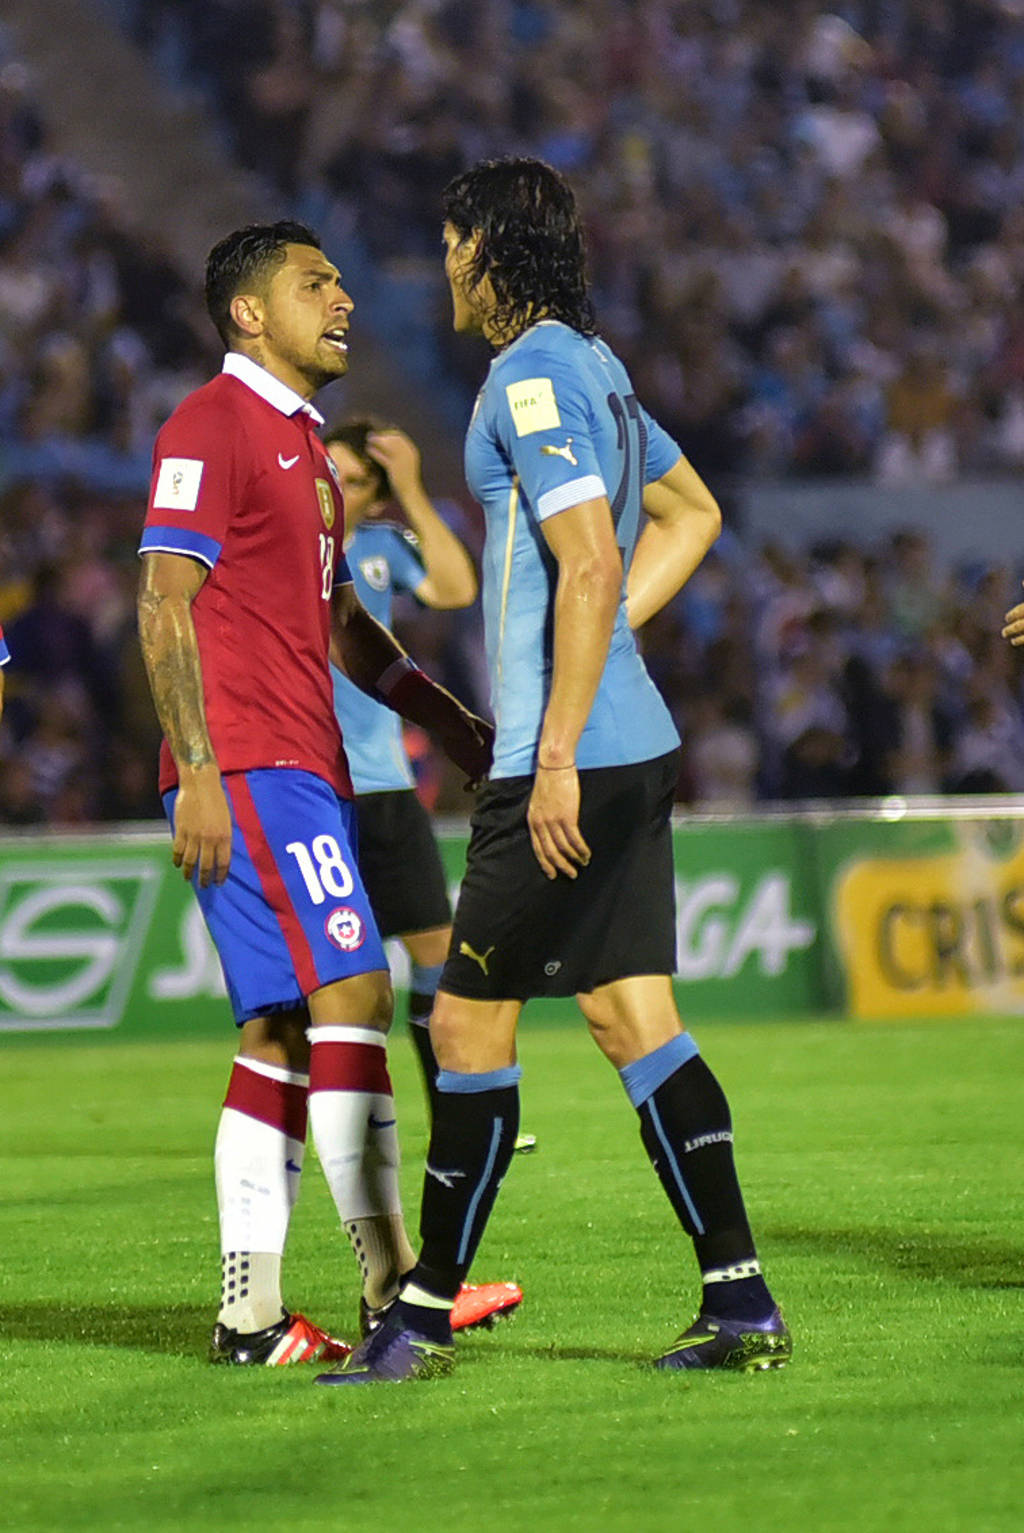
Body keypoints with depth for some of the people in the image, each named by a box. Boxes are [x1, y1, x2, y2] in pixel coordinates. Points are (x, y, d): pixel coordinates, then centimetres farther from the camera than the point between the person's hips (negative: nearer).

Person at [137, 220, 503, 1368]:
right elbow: (165, 604, -13)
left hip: (302, 770, 10)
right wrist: (198, 768, -19)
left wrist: (453, 725, 23)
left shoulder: (304, 445, 22)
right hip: (246, 770, -10)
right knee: (350, 991, -14)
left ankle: (248, 1313, 6)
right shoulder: (211, 427, -7)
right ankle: (390, 1284, -15)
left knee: (279, 1034, 6)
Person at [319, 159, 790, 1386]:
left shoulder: (533, 377, -13)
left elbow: (589, 565, -21)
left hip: (573, 765, -9)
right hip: (632, 746, 9)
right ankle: (740, 1305, 3)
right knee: (636, 1020, 7)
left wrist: (556, 754, -21)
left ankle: (426, 1314, 5)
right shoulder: (592, 365, 16)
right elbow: (693, 513, 29)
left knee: (468, 1024, -2)